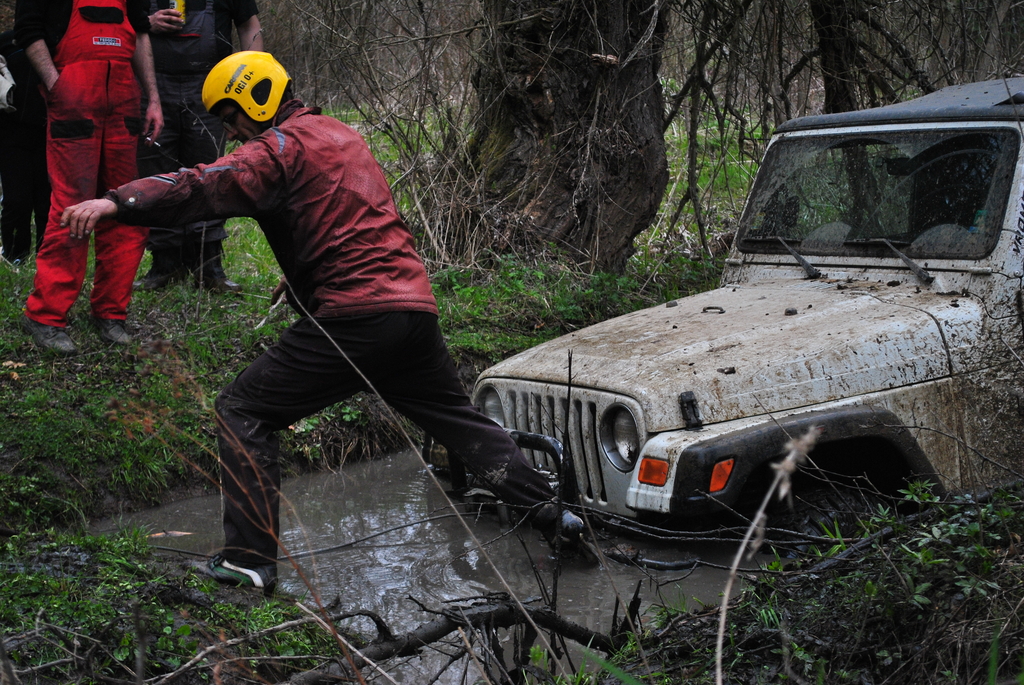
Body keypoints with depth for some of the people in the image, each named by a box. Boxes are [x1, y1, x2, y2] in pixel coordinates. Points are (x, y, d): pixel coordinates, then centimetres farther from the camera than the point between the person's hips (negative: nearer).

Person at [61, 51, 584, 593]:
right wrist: (301, 276, 28)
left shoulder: (284, 145, -5)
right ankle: (549, 512, 30)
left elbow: (210, 186, -22)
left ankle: (248, 559, -7)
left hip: (353, 317, -8)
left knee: (241, 412, -1)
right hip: (414, 304, 9)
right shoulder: (342, 135, 23)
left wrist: (117, 202, -32)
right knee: (460, 420, 26)